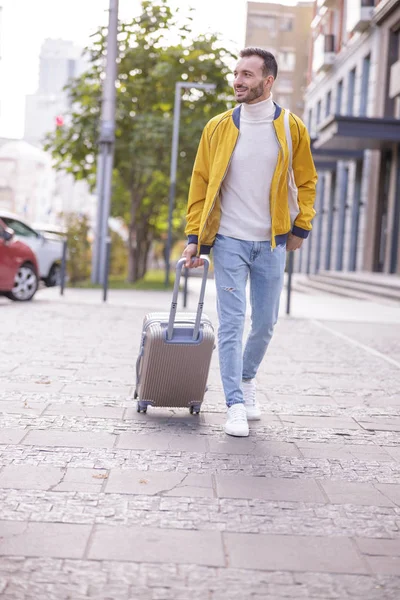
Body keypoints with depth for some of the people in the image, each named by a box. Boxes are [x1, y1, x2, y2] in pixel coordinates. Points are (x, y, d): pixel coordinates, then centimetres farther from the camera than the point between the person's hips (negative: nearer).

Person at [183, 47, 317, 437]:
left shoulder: (291, 128, 0)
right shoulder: (218, 128, -1)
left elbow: (307, 181, 10)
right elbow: (200, 183, 3)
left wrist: (301, 228, 3)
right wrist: (194, 237, -1)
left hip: (272, 243, 1)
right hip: (229, 241, -1)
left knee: (265, 323, 10)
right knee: (231, 324, -5)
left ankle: (247, 378, 37)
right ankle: (236, 405, 1)